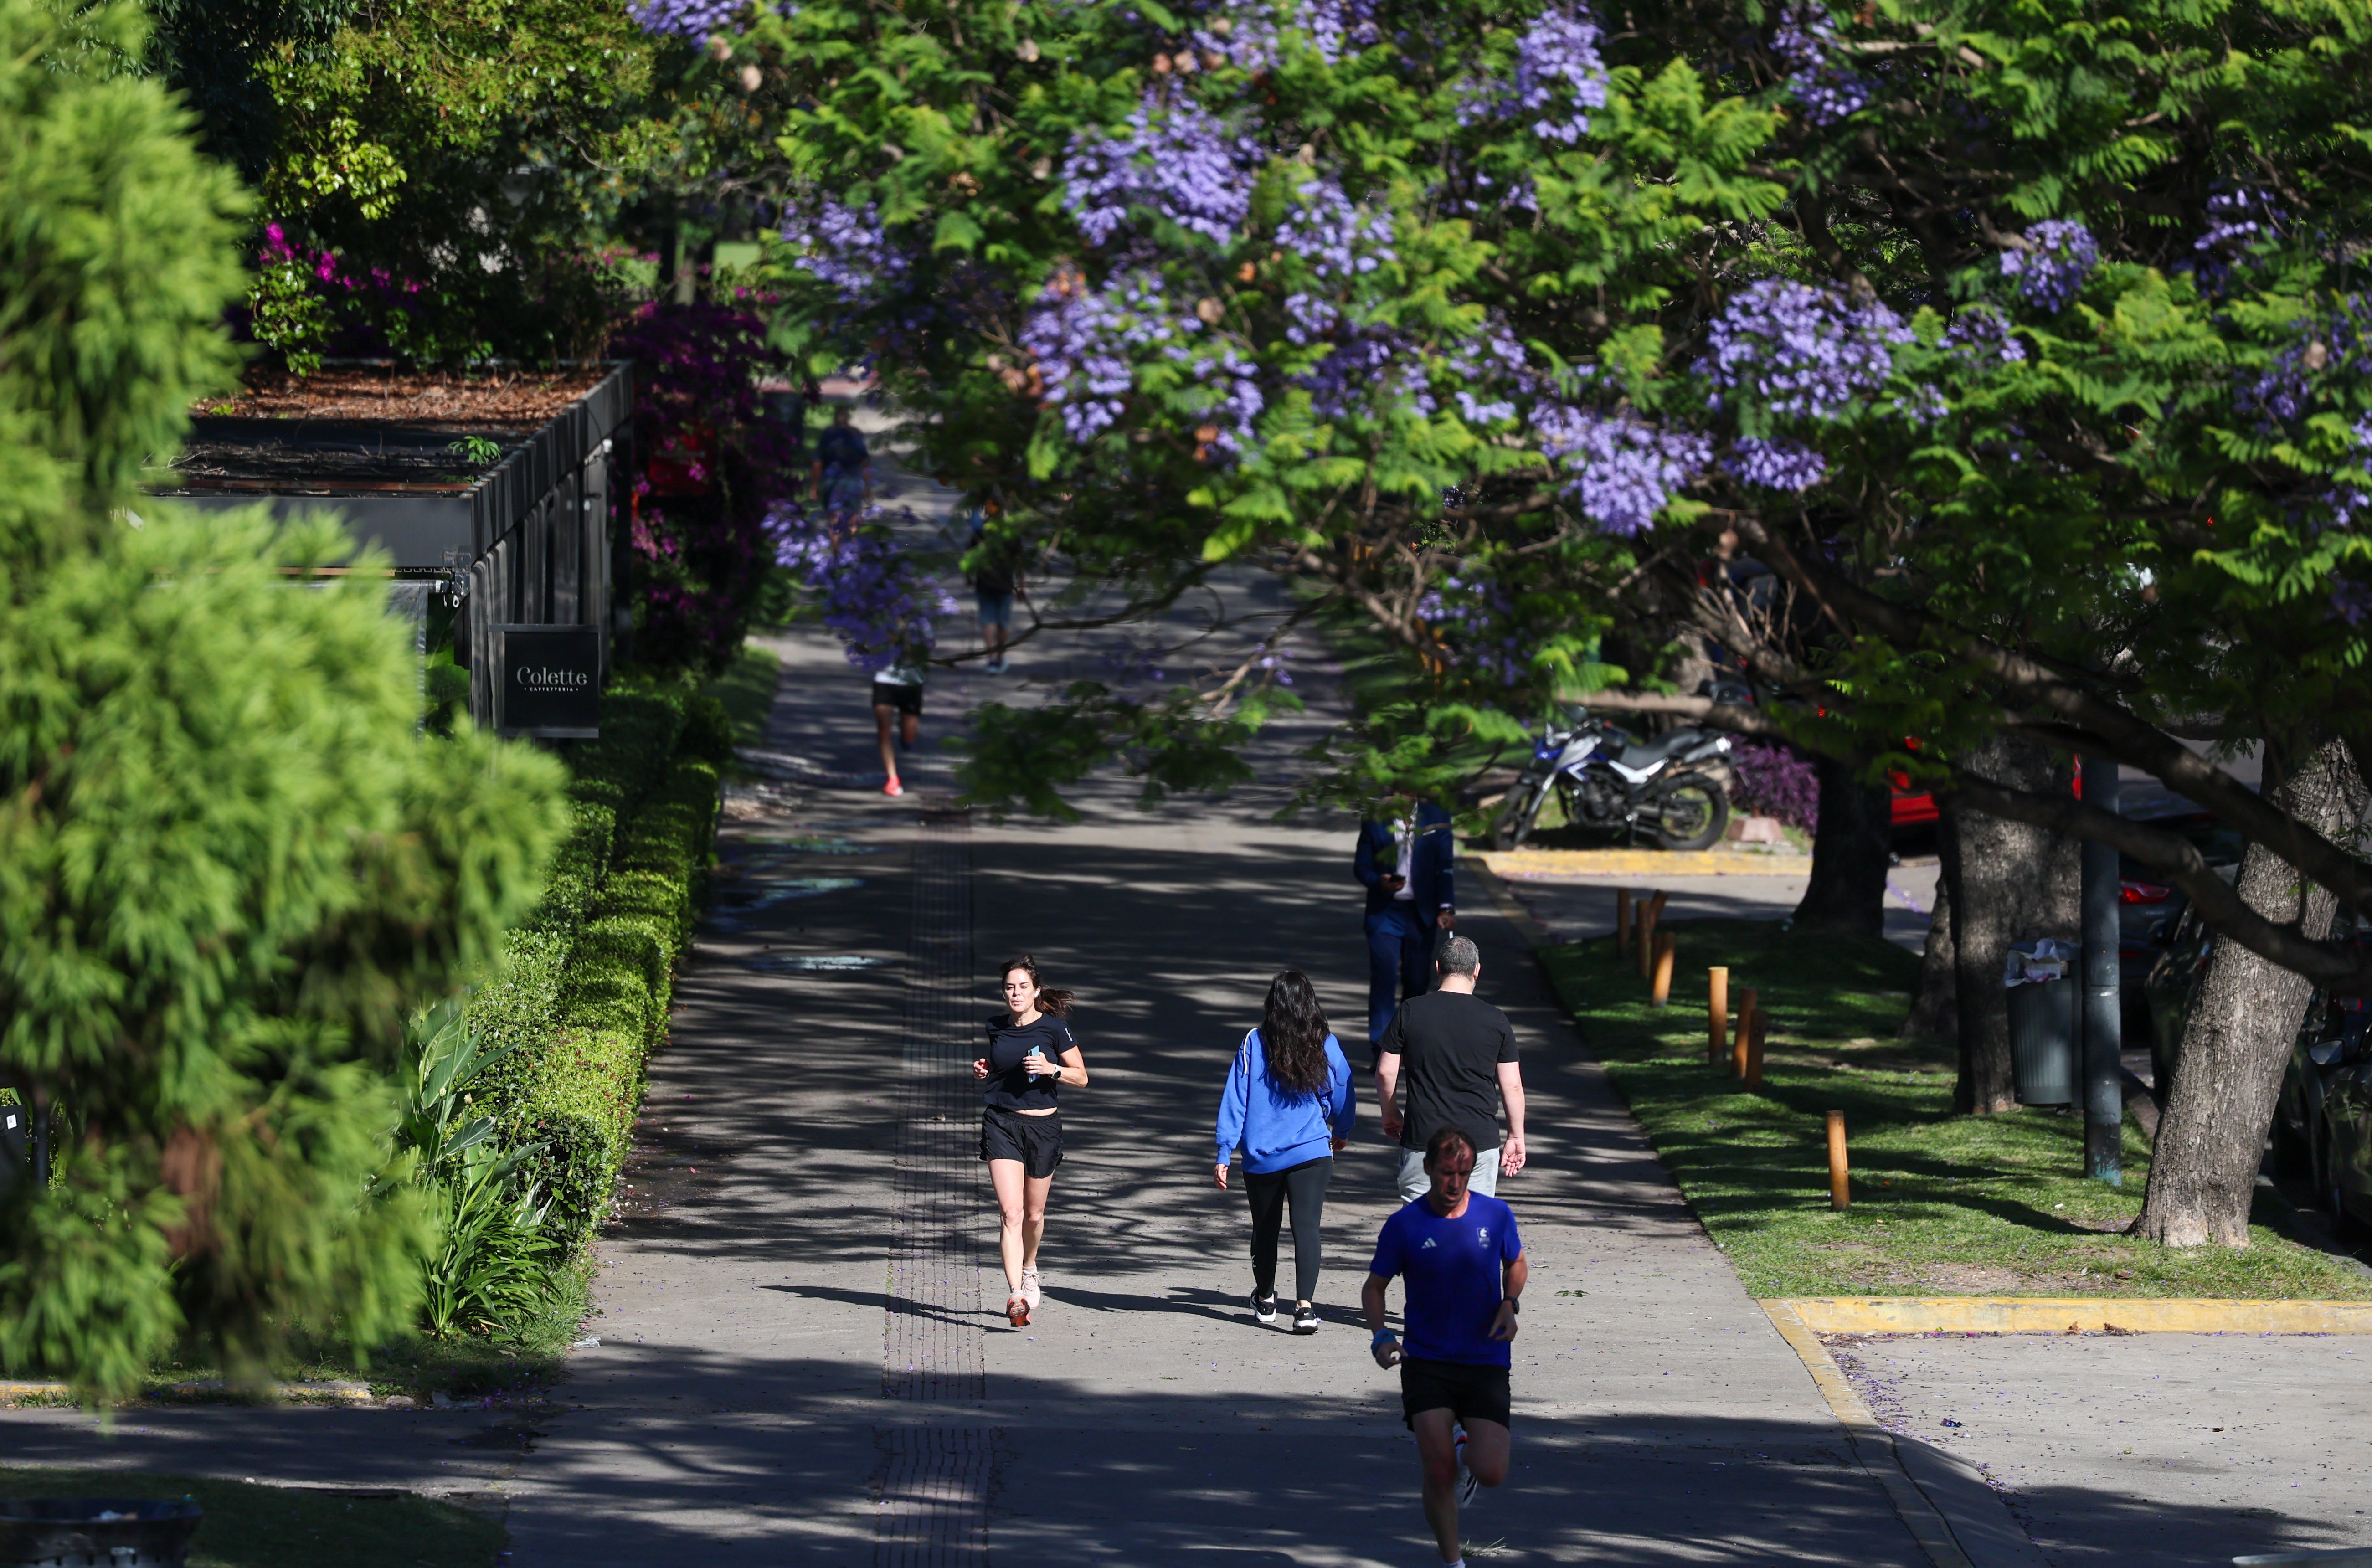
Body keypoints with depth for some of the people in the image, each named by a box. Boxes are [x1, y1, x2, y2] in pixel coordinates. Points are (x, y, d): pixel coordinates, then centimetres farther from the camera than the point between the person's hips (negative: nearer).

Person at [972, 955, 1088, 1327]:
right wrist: (985, 1069, 1)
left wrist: (1051, 1069, -19)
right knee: (1010, 1212, -13)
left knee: (1033, 1214, 13)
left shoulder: (1054, 1027, -6)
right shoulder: (997, 1028, 4)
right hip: (1001, 1124, 1)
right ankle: (1016, 1295, -21)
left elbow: (1081, 1077, -2)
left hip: (1043, 1126, -1)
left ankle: (1029, 1269, 44)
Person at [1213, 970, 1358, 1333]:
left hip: (1261, 1157, 1)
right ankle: (1305, 1306, -22)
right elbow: (1343, 1095, 11)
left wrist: (1224, 1154, 1)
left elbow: (1234, 1100, -4)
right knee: (1307, 1228, -6)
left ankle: (1265, 1301, 35)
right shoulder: (1325, 1045, -2)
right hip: (1312, 1153, -1)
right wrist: (1341, 1133, 31)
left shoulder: (1254, 1045, -5)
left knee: (1265, 1230, 17)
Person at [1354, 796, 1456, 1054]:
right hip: (1384, 913, -1)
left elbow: (1446, 867, 2)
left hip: (1421, 914, 1)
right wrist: (1378, 882, -19)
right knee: (1384, 978, -11)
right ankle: (1380, 1050, -11)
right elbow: (1361, 865, 3)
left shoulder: (1437, 819, 3)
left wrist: (1445, 908, -8)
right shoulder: (1375, 820, 1)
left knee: (1416, 983, 6)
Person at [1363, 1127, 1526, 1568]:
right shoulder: (1405, 1225, -5)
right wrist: (1381, 1337, -12)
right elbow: (1374, 1287, 6)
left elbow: (1516, 1264, 18)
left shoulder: (1496, 1216, -1)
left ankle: (1466, 1450, 28)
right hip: (1426, 1362, -1)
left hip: (1485, 1363, 1)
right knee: (1438, 1473, -11)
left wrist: (1509, 1305, -2)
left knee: (1491, 1474, -9)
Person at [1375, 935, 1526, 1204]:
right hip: (1481, 1141, 1)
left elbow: (1386, 1073, 2)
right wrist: (1516, 1138, 13)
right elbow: (1513, 1086, 2)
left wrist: (1391, 1114, 19)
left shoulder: (1410, 1013, -1)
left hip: (1422, 1142, -1)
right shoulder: (1495, 1021, -1)